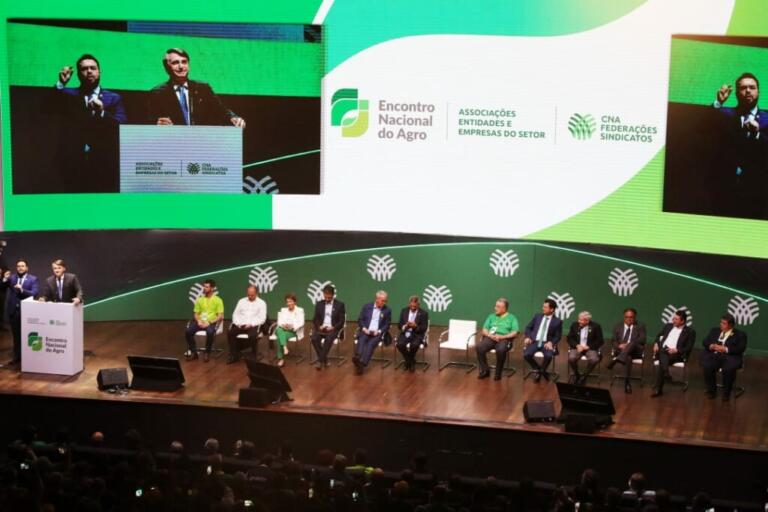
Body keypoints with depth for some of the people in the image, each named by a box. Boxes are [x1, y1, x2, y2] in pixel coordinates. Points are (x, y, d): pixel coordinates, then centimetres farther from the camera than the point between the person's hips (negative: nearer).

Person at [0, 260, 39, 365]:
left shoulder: (33, 279, -1)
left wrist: (22, 290, -24)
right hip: (13, 310, 3)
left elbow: (34, 293, -12)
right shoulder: (11, 277, 7)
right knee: (16, 335, 9)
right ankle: (17, 356, 16)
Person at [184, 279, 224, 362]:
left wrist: (209, 322, -19)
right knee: (188, 331, -23)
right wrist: (198, 321, -9)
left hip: (212, 322, -4)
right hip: (201, 322, 4)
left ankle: (207, 353, -20)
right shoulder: (200, 299, 13)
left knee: (210, 332, -39)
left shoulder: (218, 300, 0)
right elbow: (196, 313, 14)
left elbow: (220, 316, -6)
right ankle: (193, 352, -8)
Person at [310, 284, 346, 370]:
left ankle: (320, 361, -29)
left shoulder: (340, 304, 3)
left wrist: (333, 327, -16)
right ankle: (324, 359, -18)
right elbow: (315, 319, 11)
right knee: (314, 338, -30)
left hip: (333, 328, -3)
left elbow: (342, 321, -1)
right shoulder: (319, 304, 12)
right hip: (321, 328, 3)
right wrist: (319, 326, -10)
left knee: (328, 339, -37)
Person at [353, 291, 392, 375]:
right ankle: (357, 358, -53)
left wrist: (379, 331, -11)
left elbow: (387, 325, 5)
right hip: (366, 331, 2)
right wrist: (364, 329, -8)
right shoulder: (367, 306, 9)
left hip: (378, 333, -2)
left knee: (371, 343, -32)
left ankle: (362, 363, -45)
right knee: (362, 340, -32)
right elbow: (360, 319, 9)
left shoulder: (387, 310, 7)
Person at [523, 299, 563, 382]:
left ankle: (542, 371, -2)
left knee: (548, 355, -34)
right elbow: (528, 327, 18)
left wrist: (551, 342, -14)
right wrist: (528, 337, -1)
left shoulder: (557, 321, 4)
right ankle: (538, 370, 0)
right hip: (534, 341, 2)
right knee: (526, 354, -28)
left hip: (546, 343, -2)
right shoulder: (537, 316, 14)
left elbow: (558, 336, 5)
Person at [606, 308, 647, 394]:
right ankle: (627, 383, -46)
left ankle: (617, 360, -61)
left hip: (636, 350, -1)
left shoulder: (640, 326, 13)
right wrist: (619, 346, -15)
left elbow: (642, 339, -4)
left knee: (632, 343, -39)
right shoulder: (618, 326, 20)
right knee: (628, 357, -38)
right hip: (620, 350, 1)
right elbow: (613, 341, 10)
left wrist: (628, 344, -19)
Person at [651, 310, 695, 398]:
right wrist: (656, 343, 8)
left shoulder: (689, 331, 10)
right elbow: (659, 335, 31)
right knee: (663, 353, -36)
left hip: (676, 354, -4)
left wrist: (676, 350, -14)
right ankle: (666, 373, -53)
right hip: (662, 351, 4)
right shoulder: (668, 326, 24)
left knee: (662, 362, -35)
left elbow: (688, 347, 2)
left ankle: (658, 389, -38)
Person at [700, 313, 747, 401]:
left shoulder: (740, 334, 10)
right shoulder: (715, 331, 24)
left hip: (730, 357, -3)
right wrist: (712, 346, -6)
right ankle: (711, 390, -10)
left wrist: (725, 349, -15)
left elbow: (741, 349, -4)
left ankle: (726, 393, -17)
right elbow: (705, 342, 17)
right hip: (714, 355, 3)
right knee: (707, 366, -29)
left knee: (729, 369, -36)